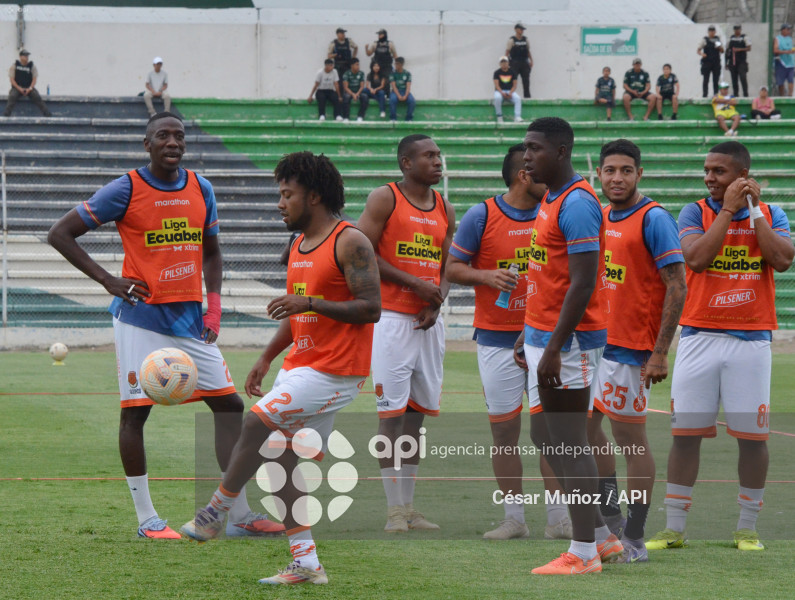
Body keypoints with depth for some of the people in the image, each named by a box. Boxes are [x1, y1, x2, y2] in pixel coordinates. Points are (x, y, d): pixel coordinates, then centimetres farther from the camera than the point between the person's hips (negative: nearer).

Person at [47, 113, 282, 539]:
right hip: (141, 316, -5)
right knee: (135, 412, -5)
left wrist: (214, 304, 6)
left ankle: (239, 515, 6)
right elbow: (59, 234, -4)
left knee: (228, 405, 1)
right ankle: (146, 519, 5)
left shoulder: (200, 189, 8)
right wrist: (107, 280, -10)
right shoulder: (126, 190, -8)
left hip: (190, 318, 5)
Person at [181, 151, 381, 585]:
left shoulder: (349, 242, -12)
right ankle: (306, 564, 9)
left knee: (257, 423, -19)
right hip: (300, 366, 9)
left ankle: (216, 512, -5)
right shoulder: (299, 246, 16)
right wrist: (266, 358, 17)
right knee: (280, 458, 4)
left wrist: (310, 303, -25)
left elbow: (370, 307, -19)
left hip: (334, 371, -9)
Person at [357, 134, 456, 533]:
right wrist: (415, 283, -15)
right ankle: (395, 511, -3)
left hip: (428, 320, 6)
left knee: (417, 412, 9)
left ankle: (409, 508, 14)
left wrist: (436, 303, -3)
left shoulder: (444, 209, 13)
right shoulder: (385, 199, -5)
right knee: (391, 413, -6)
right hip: (392, 317, -6)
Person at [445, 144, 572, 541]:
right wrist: (485, 276, -17)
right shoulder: (481, 217, -3)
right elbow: (452, 268, 0)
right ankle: (514, 519, 10)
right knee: (504, 431, 1)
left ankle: (557, 519, 3)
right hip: (498, 340, -2)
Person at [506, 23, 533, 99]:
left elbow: (528, 51, 18)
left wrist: (531, 61, 9)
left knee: (526, 81, 6)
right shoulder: (511, 40, -4)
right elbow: (507, 52, -4)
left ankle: (527, 95, 11)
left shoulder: (526, 40, 12)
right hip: (515, 63, -5)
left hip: (525, 63, 5)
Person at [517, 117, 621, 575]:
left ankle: (584, 553, 1)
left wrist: (554, 347, -23)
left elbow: (583, 283, -22)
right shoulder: (551, 201, 15)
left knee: (570, 444, -5)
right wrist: (529, 332, 21)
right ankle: (603, 537, 21)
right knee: (545, 438, 14)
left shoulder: (577, 204, -17)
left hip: (569, 341, -10)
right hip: (543, 337, 10)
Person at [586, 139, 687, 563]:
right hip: (594, 343, 8)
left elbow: (677, 288, -15)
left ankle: (635, 540, 2)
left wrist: (660, 353, -20)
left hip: (631, 349, -8)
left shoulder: (653, 219, -12)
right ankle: (610, 517, 26)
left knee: (630, 437, -4)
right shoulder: (600, 217, 12)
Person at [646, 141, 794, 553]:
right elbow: (697, 257, -14)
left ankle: (747, 529, 12)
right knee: (685, 433, 0)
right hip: (699, 337, 0)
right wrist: (728, 209, -11)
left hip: (750, 340, 0)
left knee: (752, 435, 0)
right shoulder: (695, 213, 4)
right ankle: (673, 528, 7)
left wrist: (754, 209, -8)